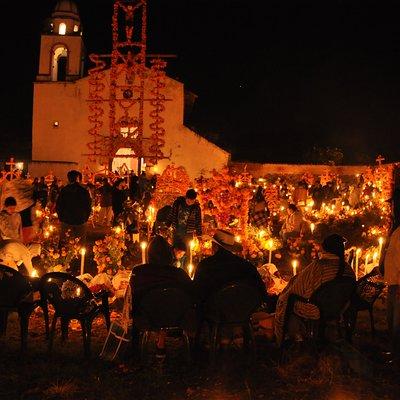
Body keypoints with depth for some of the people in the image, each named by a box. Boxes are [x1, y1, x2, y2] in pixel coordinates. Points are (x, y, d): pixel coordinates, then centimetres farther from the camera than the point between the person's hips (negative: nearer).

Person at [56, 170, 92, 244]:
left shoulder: (63, 191, -5)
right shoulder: (84, 191, -6)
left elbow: (58, 207, 1)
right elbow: (89, 208, 1)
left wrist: (61, 218, 15)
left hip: (66, 222, 0)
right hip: (80, 222, 0)